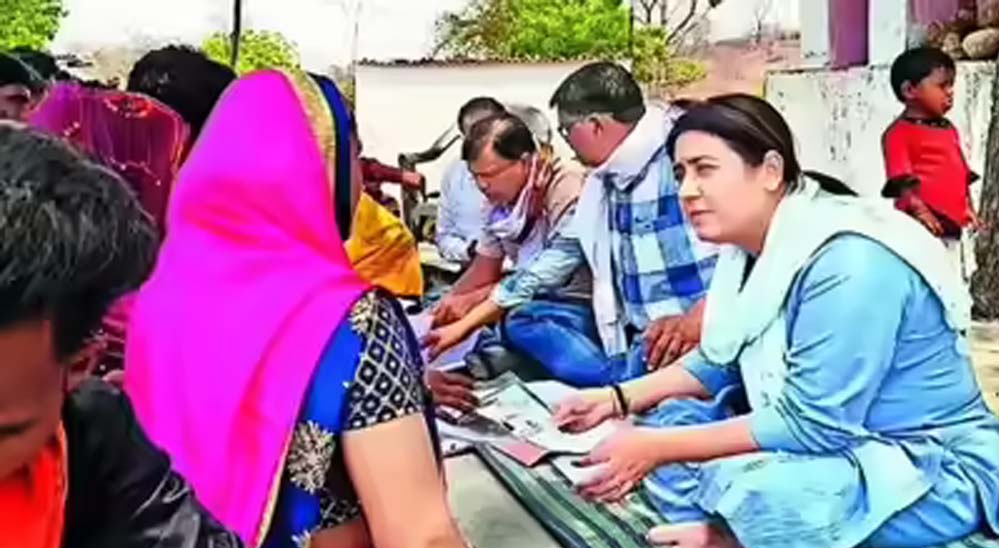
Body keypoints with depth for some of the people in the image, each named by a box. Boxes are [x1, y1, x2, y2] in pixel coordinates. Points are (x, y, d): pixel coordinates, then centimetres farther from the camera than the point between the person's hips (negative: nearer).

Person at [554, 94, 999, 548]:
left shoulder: (848, 263, -26)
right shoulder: (754, 250, 1)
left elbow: (812, 424, -28)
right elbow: (721, 362, 12)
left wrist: (660, 448, -24)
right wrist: (620, 397, 1)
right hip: (845, 441, 9)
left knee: (743, 483, -33)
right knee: (666, 420, 3)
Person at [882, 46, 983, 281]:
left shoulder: (949, 130, 15)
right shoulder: (899, 132, -8)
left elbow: (962, 174, 21)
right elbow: (901, 179, -16)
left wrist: (968, 209, 16)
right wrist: (918, 209, -26)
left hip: (951, 226, 8)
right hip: (921, 227, -8)